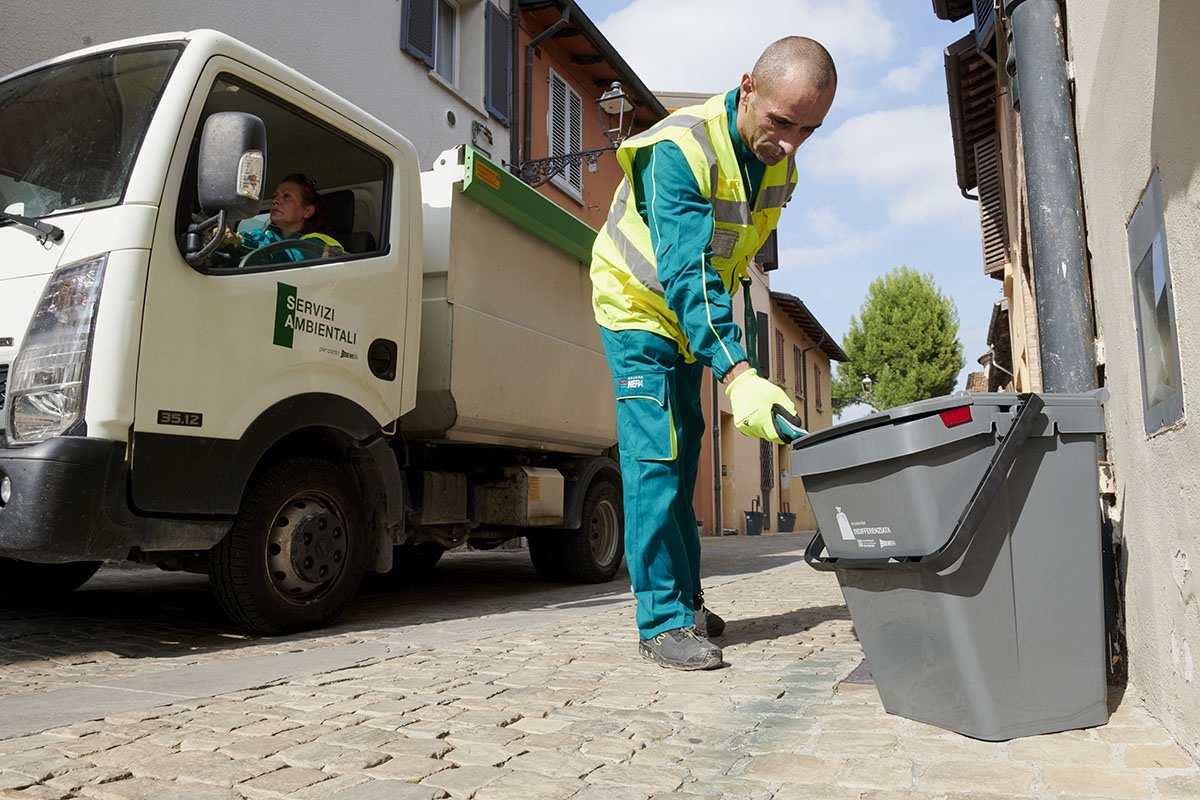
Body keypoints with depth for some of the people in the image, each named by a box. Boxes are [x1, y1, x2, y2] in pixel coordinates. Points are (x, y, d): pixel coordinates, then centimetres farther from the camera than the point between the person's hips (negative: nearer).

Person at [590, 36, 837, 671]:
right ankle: (662, 620, -10)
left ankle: (684, 599, 19)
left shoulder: (780, 164, -5)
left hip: (694, 318, 7)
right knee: (653, 457, -15)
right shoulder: (680, 148, -30)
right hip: (638, 304, -7)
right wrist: (737, 374, -50)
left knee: (682, 453, 9)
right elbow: (685, 272, -41)